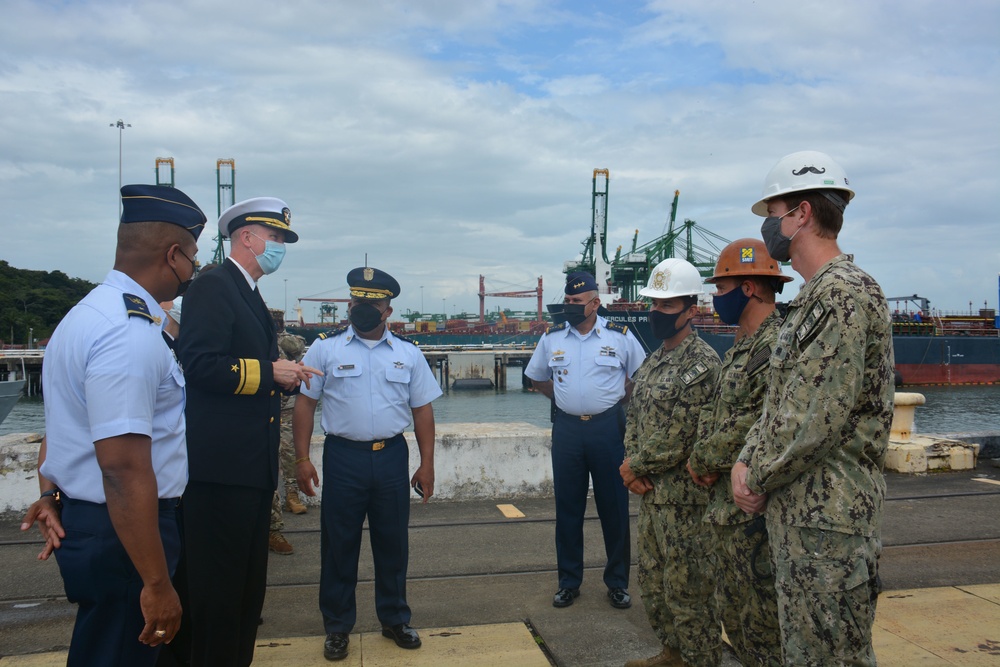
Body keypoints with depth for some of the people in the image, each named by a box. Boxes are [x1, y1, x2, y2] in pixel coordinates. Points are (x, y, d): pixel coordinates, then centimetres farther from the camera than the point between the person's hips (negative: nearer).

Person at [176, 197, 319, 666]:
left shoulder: (249, 296, 21)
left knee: (248, 580, 18)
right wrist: (269, 371, -17)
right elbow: (201, 364, -21)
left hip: (253, 467, 10)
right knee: (219, 582, -1)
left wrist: (287, 378, 8)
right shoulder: (212, 287, -9)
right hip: (222, 465, -10)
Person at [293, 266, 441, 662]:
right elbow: (305, 404, 0)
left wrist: (427, 464, 2)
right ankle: (337, 627, 25)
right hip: (342, 456, -2)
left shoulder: (408, 354, 6)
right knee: (339, 544, 8)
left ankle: (394, 619, 31)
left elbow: (422, 409, 6)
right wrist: (302, 458, -6)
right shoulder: (326, 348, 0)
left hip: (392, 457, 2)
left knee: (392, 543, 12)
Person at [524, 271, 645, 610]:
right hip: (567, 427, 2)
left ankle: (617, 583, 20)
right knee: (567, 508, 9)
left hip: (608, 427, -2)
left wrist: (617, 398, -1)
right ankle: (569, 581, 22)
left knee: (615, 507, 5)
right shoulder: (552, 337, 4)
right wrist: (565, 397, 6)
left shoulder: (620, 336, -3)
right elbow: (537, 378, 17)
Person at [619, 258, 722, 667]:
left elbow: (678, 439, -21)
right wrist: (631, 465, -2)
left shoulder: (702, 364, -17)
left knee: (687, 588, 3)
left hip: (683, 495, -9)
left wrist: (636, 467, -9)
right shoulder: (652, 361, 12)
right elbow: (634, 415, 14)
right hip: (651, 491, 9)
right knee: (653, 583, 20)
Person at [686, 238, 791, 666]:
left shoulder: (777, 344, -17)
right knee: (731, 610, 19)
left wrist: (704, 459, -11)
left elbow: (761, 422, -24)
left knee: (761, 618, 1)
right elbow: (712, 411, 18)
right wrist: (704, 460, 0)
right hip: (725, 503, 10)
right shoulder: (738, 350, 15)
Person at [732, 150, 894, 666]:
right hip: (796, 509, 10)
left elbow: (815, 419, -23)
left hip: (828, 513, -10)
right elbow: (779, 402, 17)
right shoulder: (812, 299, 16)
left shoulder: (845, 294, -17)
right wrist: (747, 461, 3)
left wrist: (757, 475, -10)